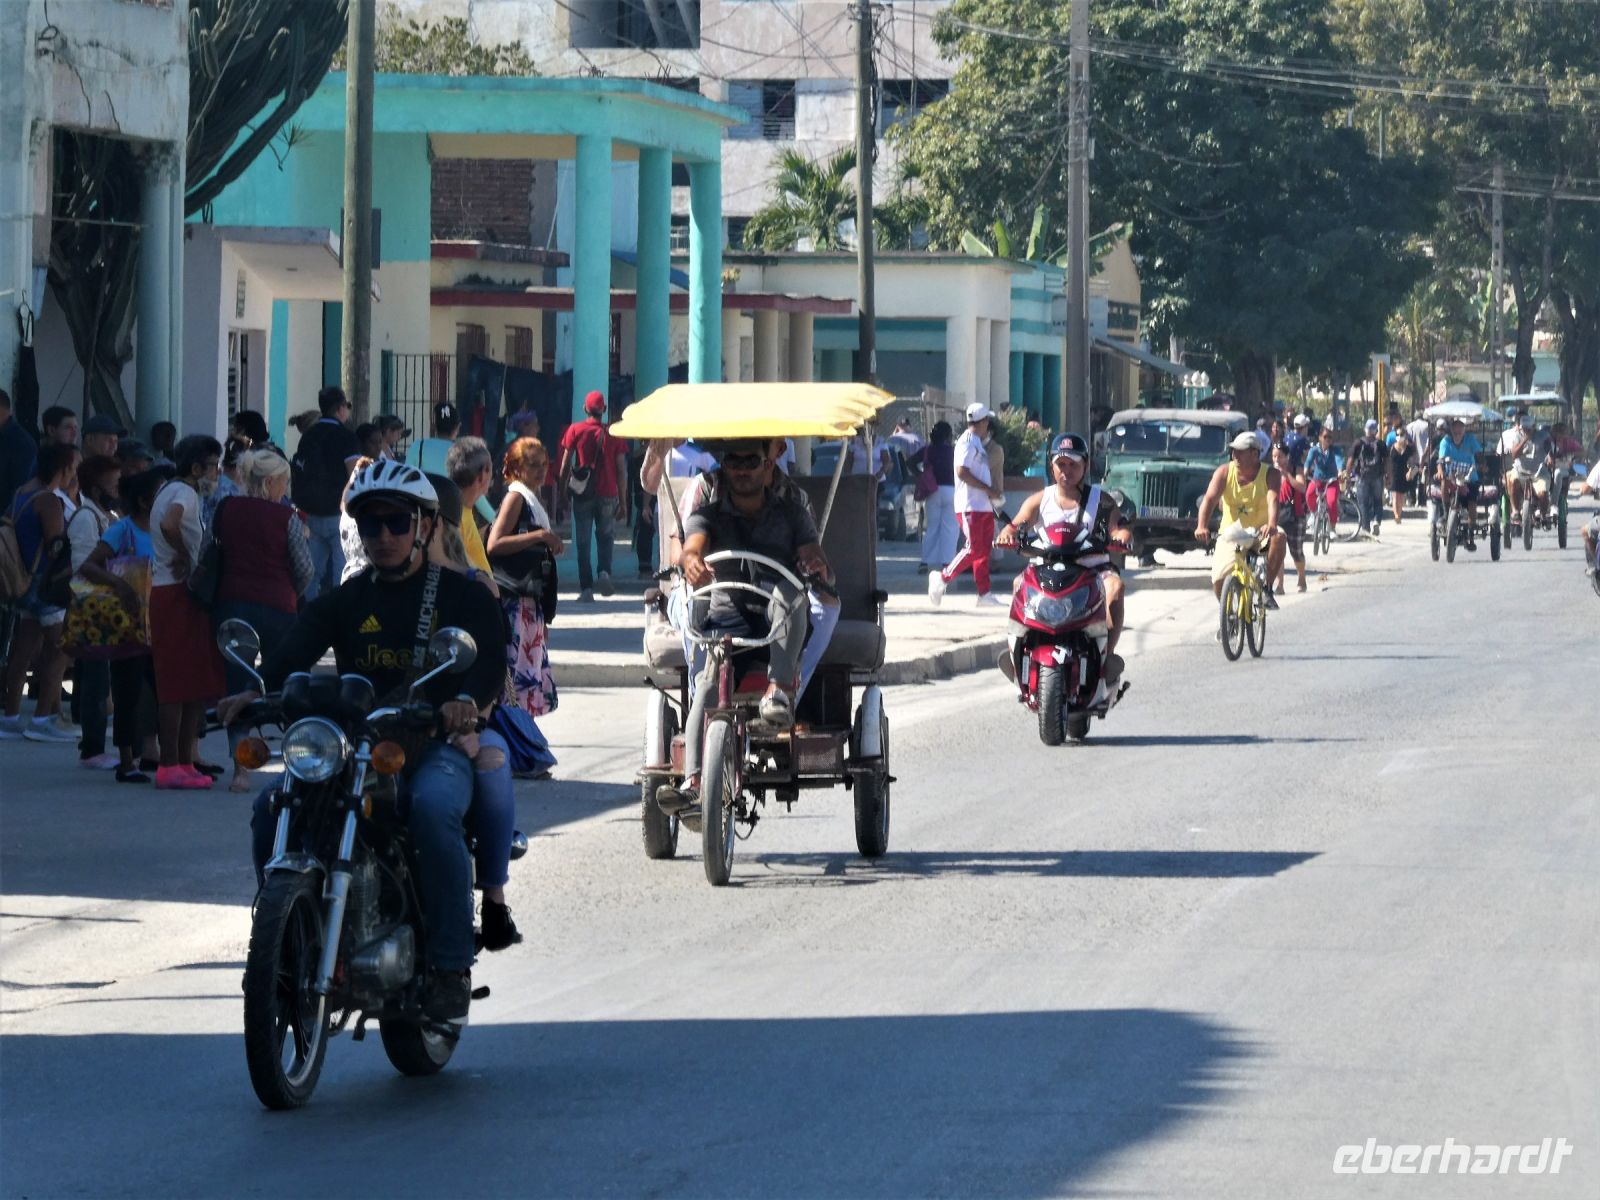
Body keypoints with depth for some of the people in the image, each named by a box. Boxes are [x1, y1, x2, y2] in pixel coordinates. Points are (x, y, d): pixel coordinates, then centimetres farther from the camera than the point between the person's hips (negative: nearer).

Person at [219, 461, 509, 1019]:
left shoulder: (462, 595, 8)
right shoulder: (346, 600, 17)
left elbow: (488, 659, -10)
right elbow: (299, 645, -2)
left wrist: (468, 699, -35)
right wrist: (257, 689, -25)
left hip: (436, 745, -4)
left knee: (433, 808, -37)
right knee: (273, 807, -20)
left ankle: (450, 965, -29)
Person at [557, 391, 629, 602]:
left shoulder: (575, 431, 1)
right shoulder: (614, 434, 2)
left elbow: (565, 466, -2)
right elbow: (621, 470, 2)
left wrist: (564, 492, 6)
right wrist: (623, 502, 7)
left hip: (582, 495, -1)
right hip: (607, 495, 1)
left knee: (583, 543, 5)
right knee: (606, 537, 17)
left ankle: (586, 588, 0)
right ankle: (604, 572, -8)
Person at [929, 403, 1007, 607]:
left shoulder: (978, 443, 19)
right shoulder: (967, 442, -12)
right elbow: (962, 471, -21)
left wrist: (994, 489, 11)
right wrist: (989, 489, -18)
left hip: (984, 505, 10)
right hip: (970, 506, -10)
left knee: (984, 549, 8)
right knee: (974, 549, -12)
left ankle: (984, 593, 9)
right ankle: (943, 577, -2)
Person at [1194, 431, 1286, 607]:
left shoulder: (1270, 475, -10)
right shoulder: (1224, 472, -6)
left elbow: (1273, 500, -28)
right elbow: (1210, 499, -19)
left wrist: (1271, 525, -49)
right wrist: (1202, 526, -38)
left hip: (1260, 531, -1)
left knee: (1279, 538, -35)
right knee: (1219, 579, -18)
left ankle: (1267, 588, -18)